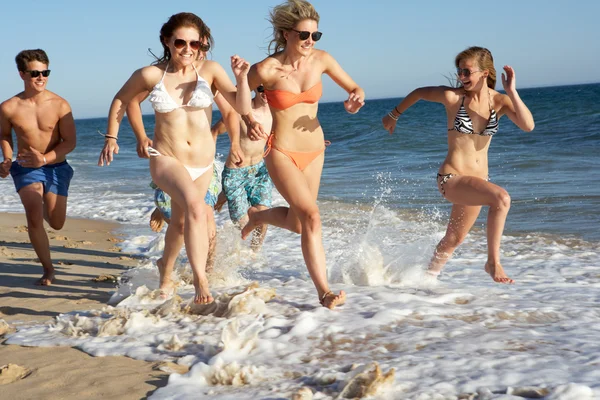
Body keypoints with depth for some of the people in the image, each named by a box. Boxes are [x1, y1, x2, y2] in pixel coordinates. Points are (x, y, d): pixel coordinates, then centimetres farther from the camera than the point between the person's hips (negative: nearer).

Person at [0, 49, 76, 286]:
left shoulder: (59, 105, -14)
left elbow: (70, 142, -10)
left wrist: (44, 159, -23)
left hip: (56, 167, 0)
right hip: (26, 169, 0)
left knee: (56, 224, 5)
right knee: (34, 217, -18)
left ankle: (45, 205, 44)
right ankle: (48, 270, -1)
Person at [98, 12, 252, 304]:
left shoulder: (210, 70, -9)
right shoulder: (150, 75, -8)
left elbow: (243, 108, -14)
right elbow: (121, 100, 11)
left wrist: (242, 78, -30)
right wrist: (111, 138, 8)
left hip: (203, 164, 3)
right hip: (166, 159, -3)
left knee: (180, 221, 22)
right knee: (195, 208, -32)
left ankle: (165, 271, 50)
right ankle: (200, 280, -28)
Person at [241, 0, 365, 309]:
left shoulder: (321, 60, -6)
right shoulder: (265, 70, -16)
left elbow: (354, 88, 5)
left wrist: (356, 98, -18)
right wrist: (248, 121, -19)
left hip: (314, 151, 5)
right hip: (281, 152, -5)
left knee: (295, 224, 17)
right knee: (311, 216, -20)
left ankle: (256, 216, 48)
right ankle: (324, 292, -15)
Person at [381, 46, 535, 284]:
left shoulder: (500, 101, -3)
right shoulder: (453, 97, -11)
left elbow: (528, 126, -18)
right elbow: (419, 93, 7)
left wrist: (511, 92, -25)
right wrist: (393, 115, 18)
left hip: (478, 180, 6)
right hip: (452, 177, -5)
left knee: (453, 240, 22)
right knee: (501, 198, -31)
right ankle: (493, 261, -16)